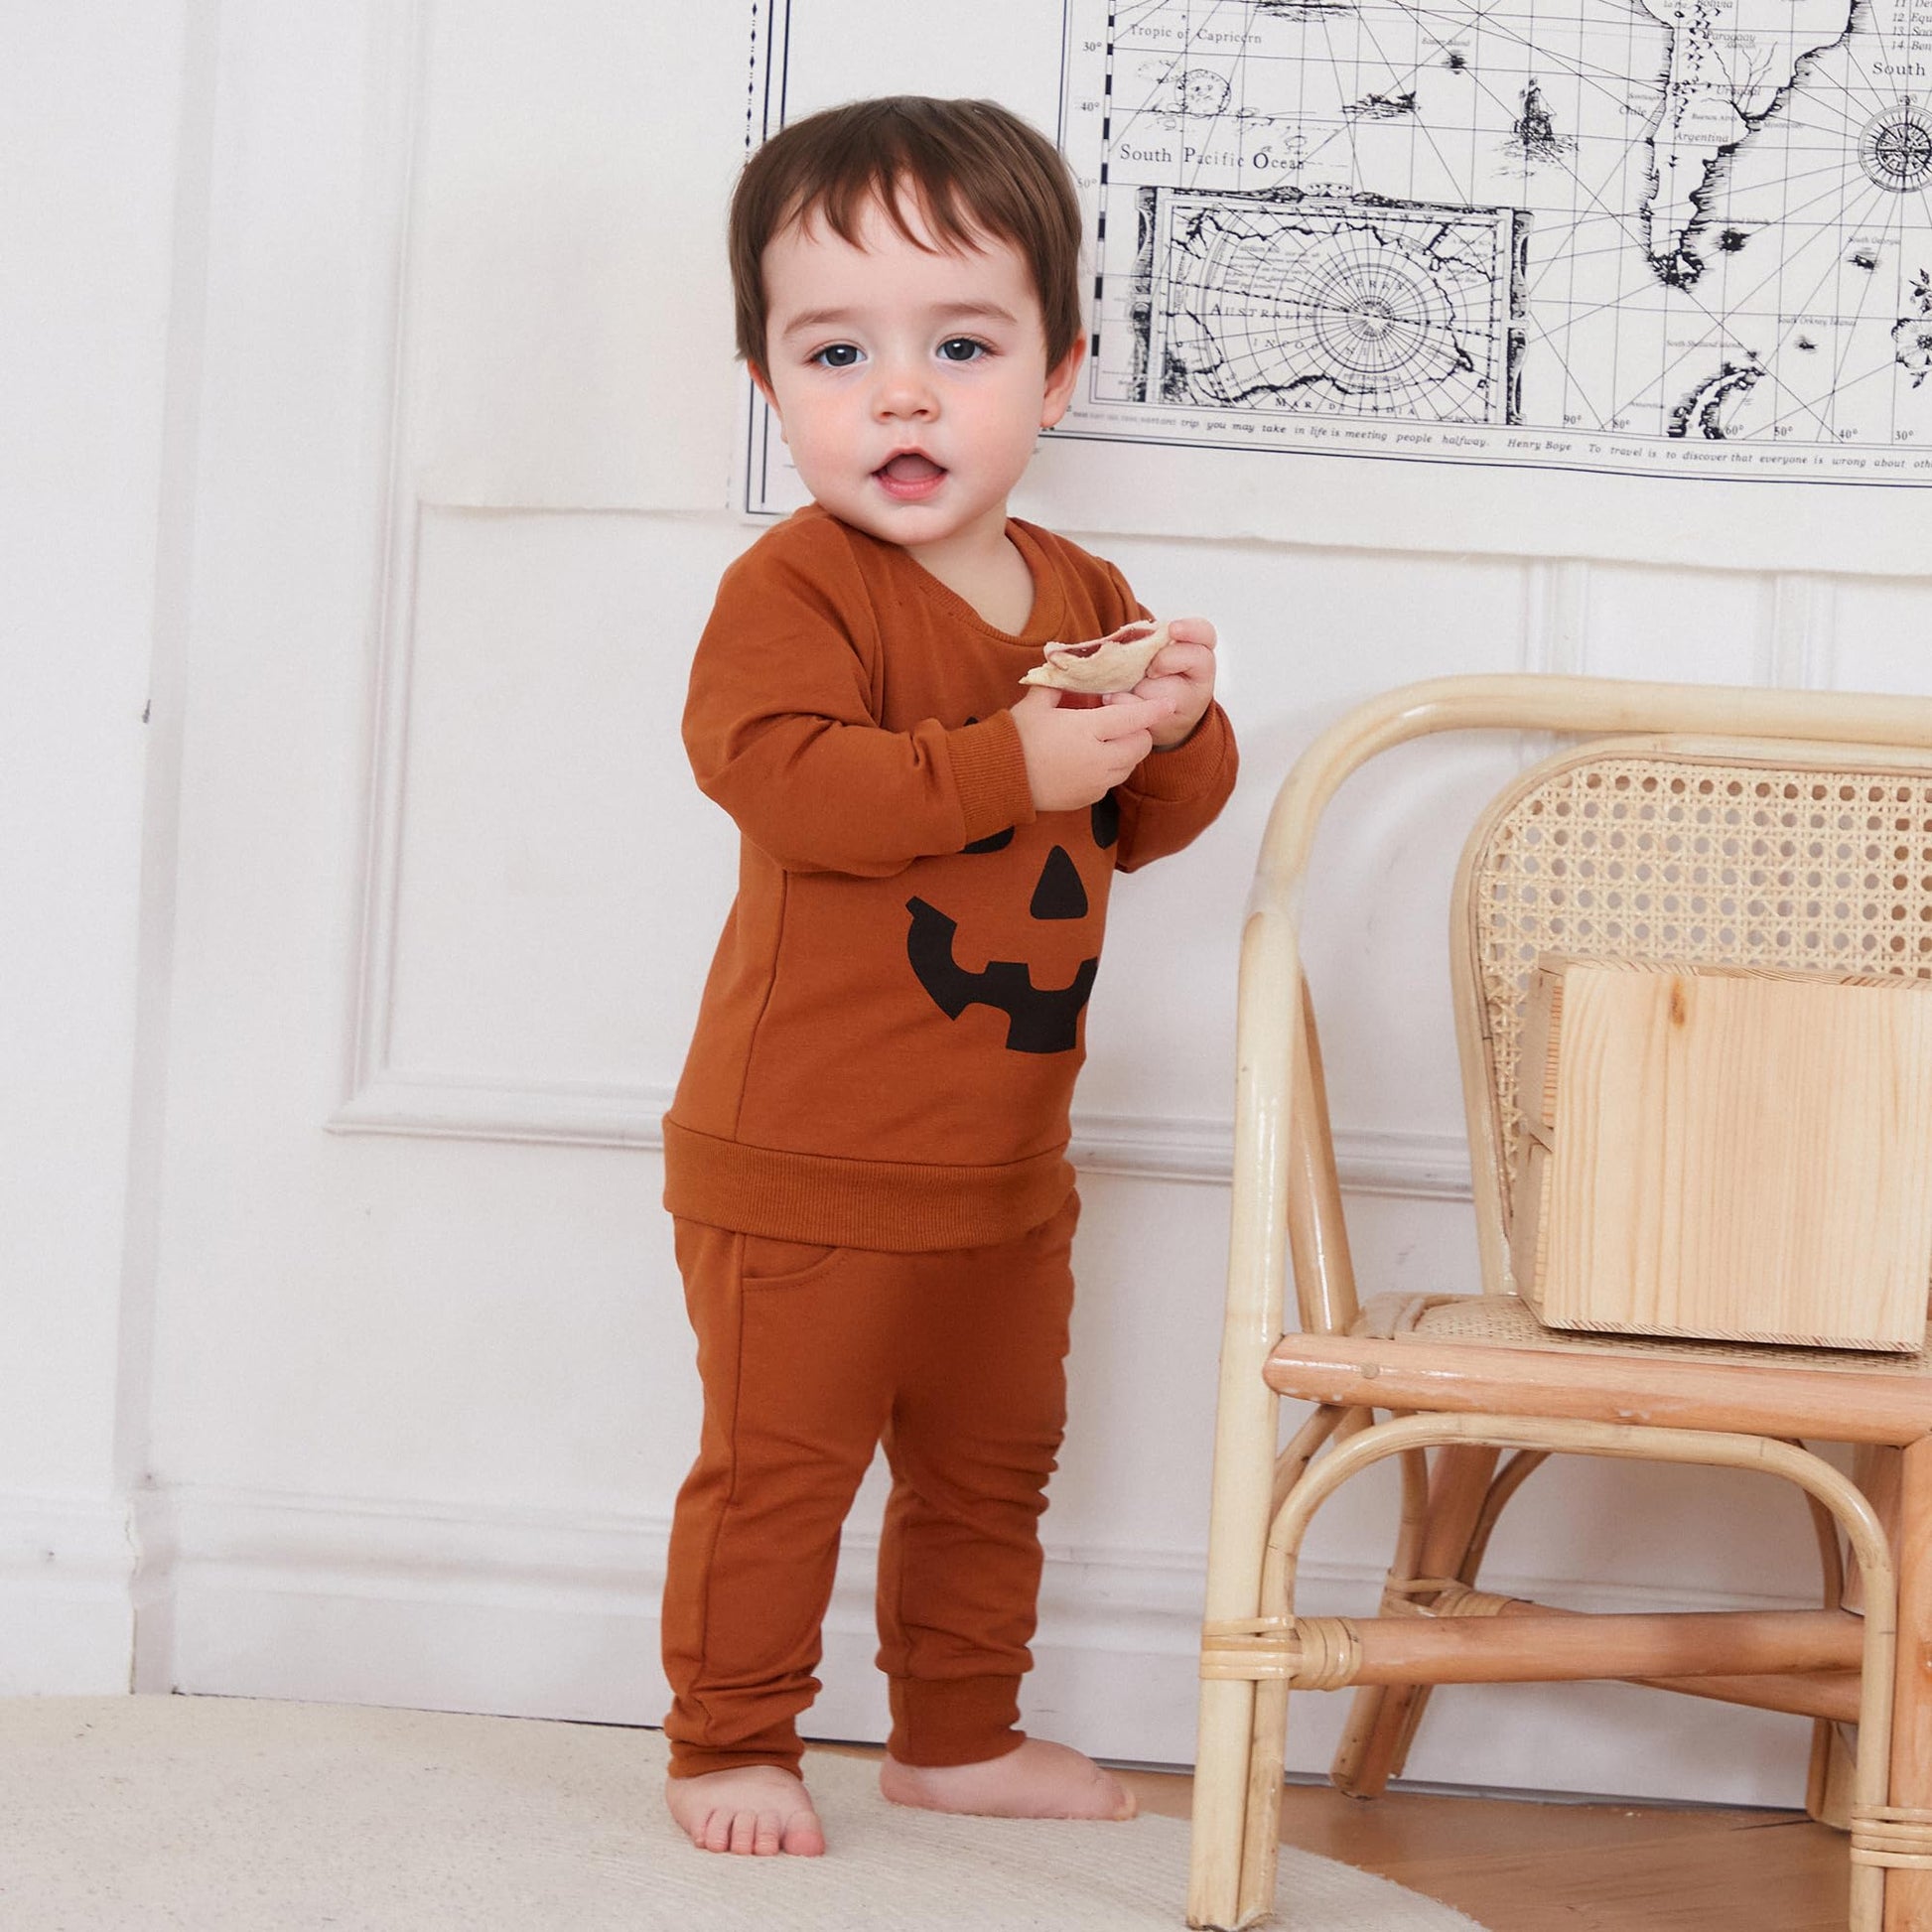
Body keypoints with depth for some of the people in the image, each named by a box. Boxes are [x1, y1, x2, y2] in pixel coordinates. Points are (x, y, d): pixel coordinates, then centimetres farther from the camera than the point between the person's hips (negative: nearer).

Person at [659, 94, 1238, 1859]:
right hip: (803, 1164, -7)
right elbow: (777, 772, -30)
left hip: (1006, 1166, 7)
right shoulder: (793, 584, -14)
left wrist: (1178, 730, -9)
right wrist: (1010, 764, -31)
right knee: (778, 1469, 2)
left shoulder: (1085, 596, 7)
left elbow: (1140, 824, 13)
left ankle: (958, 1734, 36)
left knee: (992, 1465, 20)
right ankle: (729, 1745, 19)